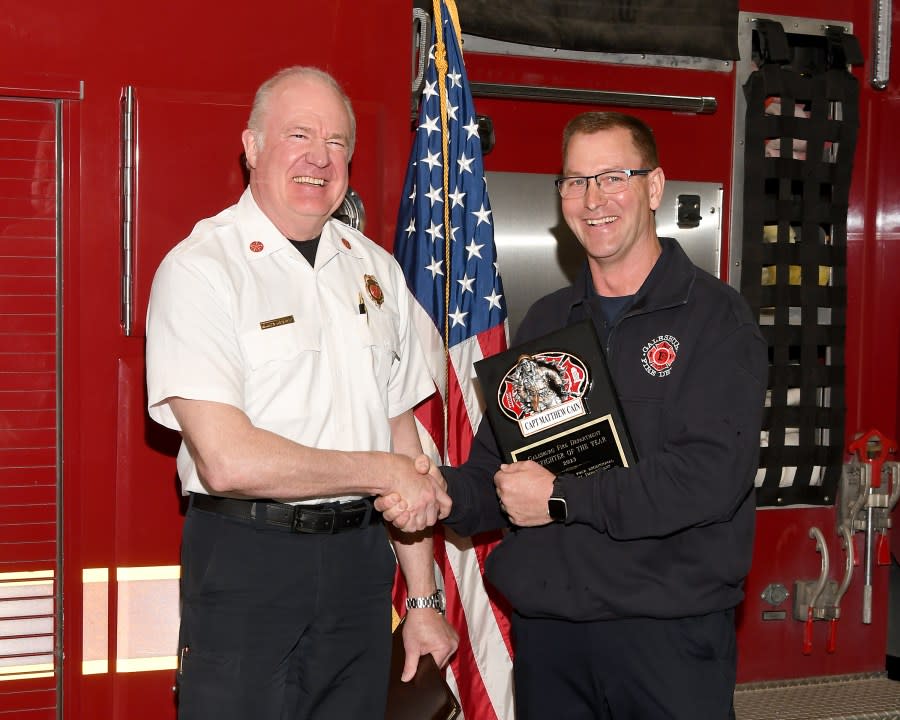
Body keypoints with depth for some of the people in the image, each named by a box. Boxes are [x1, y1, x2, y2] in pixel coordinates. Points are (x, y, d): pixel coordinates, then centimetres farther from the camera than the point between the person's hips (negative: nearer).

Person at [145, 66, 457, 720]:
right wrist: (385, 473, -10)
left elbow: (400, 434, 12)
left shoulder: (376, 270, 10)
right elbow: (228, 460, -20)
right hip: (245, 563, -5)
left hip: (360, 562, 5)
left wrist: (423, 599, 10)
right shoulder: (201, 268, -10)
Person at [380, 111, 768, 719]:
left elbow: (713, 474, -20)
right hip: (545, 626, 5)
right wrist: (443, 493, -10)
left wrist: (560, 498, -16)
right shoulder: (546, 322, 12)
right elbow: (498, 467, 12)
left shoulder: (714, 317, -7)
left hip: (668, 632, -4)